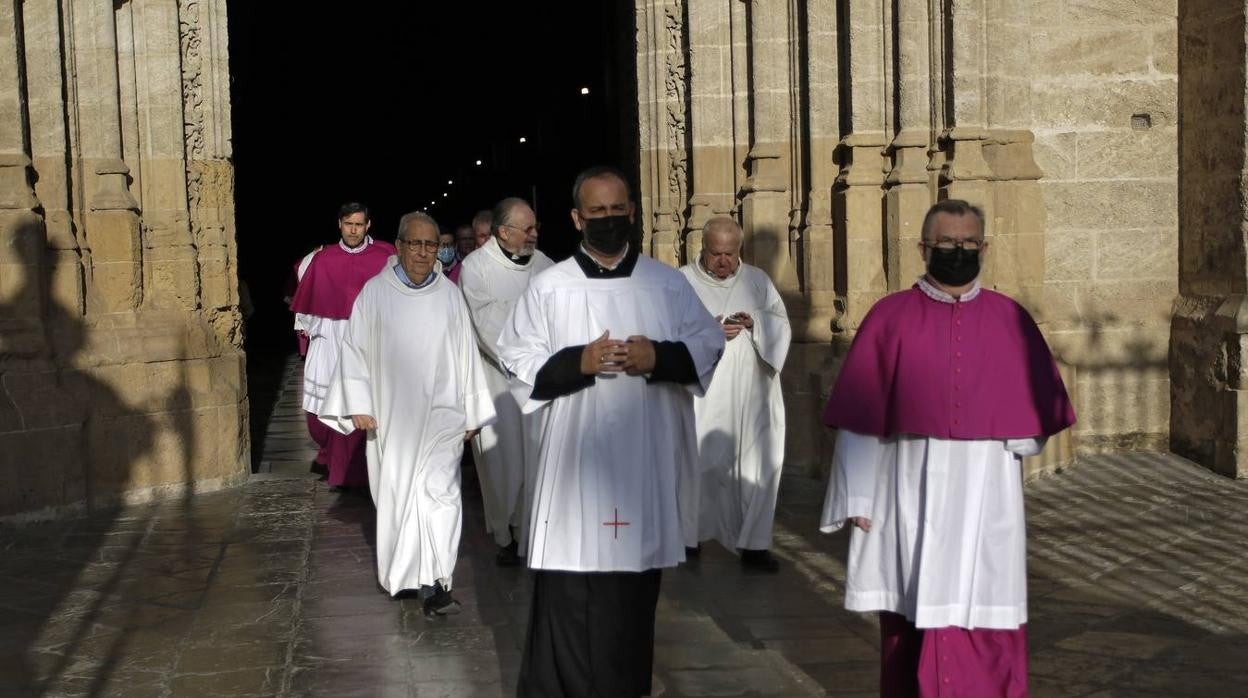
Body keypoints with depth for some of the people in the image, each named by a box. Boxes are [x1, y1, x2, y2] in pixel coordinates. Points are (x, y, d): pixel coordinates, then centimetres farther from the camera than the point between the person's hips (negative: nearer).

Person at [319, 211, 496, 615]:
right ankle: (400, 575, 29)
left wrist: (472, 414, 8)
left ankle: (435, 584, -16)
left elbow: (466, 354, 7)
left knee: (439, 489, -14)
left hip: (440, 413, 0)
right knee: (395, 494, 10)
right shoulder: (375, 293, -1)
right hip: (391, 415, 1)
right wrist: (358, 405, -4)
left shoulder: (449, 295, 2)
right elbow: (355, 350, 2)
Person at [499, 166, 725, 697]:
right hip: (576, 457, -2)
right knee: (568, 590, -3)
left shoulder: (668, 283, 6)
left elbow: (709, 342, 8)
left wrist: (660, 357, -10)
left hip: (647, 458, 2)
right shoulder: (548, 286, 1)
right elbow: (516, 358, 1)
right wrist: (576, 362, -14)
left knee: (635, 585, 10)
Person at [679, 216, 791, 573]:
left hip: (750, 395, 3)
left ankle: (753, 543, 4)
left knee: (757, 464, -1)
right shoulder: (683, 282, 2)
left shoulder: (757, 280, 11)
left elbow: (782, 324, 8)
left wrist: (755, 322, -12)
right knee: (702, 466, 1)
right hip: (702, 394, -2)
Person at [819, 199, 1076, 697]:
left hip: (986, 495, 1)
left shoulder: (1010, 320, 5)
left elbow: (1040, 412, 10)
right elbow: (860, 416, -1)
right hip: (913, 491, -1)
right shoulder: (890, 317, 0)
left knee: (986, 622, 2)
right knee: (916, 615, 7)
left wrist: (1000, 441, -7)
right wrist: (857, 496, -5)